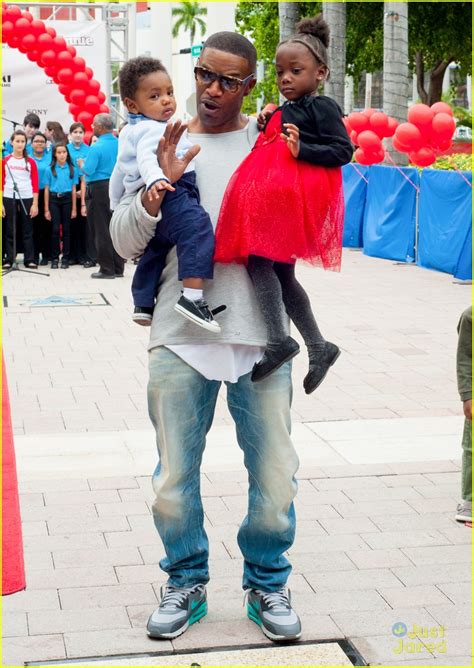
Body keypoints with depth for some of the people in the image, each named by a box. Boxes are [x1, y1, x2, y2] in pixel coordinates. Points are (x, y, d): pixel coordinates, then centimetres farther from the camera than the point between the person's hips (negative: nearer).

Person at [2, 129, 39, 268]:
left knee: (27, 231, 3)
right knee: (10, 231, 3)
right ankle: (8, 260, 8)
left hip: (27, 199, 0)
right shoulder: (5, 161, 4)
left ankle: (29, 260, 7)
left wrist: (35, 204, -3)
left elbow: (35, 184, 3)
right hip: (9, 199, 0)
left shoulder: (30, 162, 5)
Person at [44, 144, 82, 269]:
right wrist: (46, 209, 1)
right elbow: (47, 189, 4)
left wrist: (74, 208, 3)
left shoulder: (72, 169, 4)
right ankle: (54, 258, 4)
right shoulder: (50, 170, 3)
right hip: (54, 199, -1)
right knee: (55, 229, -4)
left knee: (66, 229, 3)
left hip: (67, 199, 1)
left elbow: (74, 189, 6)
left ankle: (65, 258, 8)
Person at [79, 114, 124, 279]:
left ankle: (107, 269, 2)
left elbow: (88, 170, -18)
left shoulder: (96, 147, -15)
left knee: (101, 230, 0)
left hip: (99, 188, -6)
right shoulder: (119, 144, 5)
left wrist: (81, 163, 2)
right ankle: (118, 268, 15)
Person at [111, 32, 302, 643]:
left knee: (276, 477, 3)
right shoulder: (164, 145, 7)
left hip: (260, 334, 0)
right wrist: (160, 187, -14)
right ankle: (186, 582, 29)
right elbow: (125, 243, 2)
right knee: (174, 481, 7)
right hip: (181, 338, 1)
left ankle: (266, 582, 26)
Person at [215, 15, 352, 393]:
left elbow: (344, 150, -11)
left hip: (291, 196, -9)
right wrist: (265, 129, 12)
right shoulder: (283, 113, 20)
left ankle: (278, 339, -18)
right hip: (272, 193, 10)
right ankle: (318, 347, 16)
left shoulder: (323, 107, -4)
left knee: (259, 257, -18)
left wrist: (301, 150, -20)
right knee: (281, 272, 10)